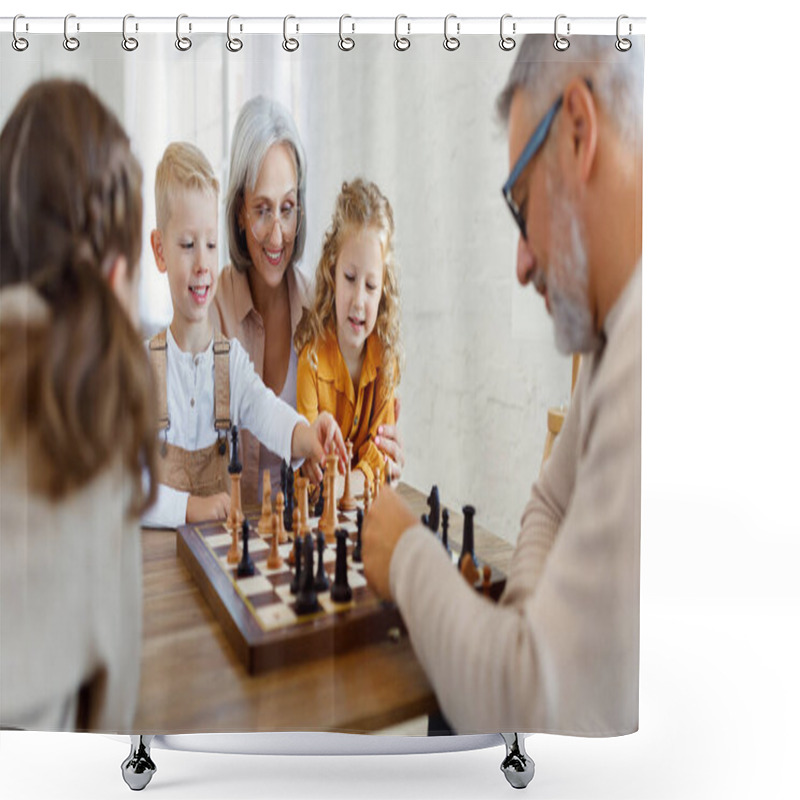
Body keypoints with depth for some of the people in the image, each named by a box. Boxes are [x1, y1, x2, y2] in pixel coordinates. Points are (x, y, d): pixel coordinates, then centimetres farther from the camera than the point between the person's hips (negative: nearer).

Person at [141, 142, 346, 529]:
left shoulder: (232, 357, 1)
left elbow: (264, 410, -19)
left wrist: (303, 435, -38)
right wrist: (187, 506, -21)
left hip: (221, 538, 3)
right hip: (157, 542, -2)